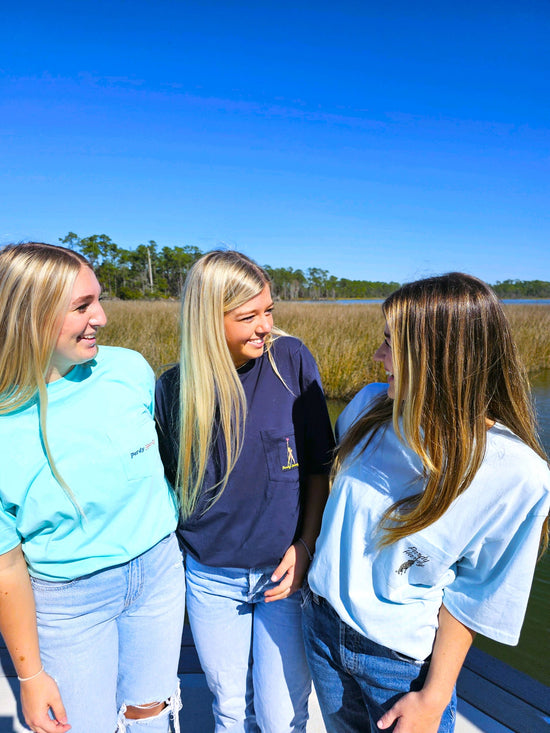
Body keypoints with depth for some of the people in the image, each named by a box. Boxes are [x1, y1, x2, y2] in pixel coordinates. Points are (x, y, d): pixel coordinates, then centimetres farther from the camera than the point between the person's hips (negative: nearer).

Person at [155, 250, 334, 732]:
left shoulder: (292, 359, -13)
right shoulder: (175, 388, -11)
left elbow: (319, 465, -6)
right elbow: (169, 481, 4)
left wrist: (305, 546, -10)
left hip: (285, 570, -1)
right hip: (211, 578, 2)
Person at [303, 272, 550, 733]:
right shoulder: (371, 406, -12)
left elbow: (473, 595, -14)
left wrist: (435, 696, -9)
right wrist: (304, 547, 7)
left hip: (404, 662, -4)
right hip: (322, 624, 4)